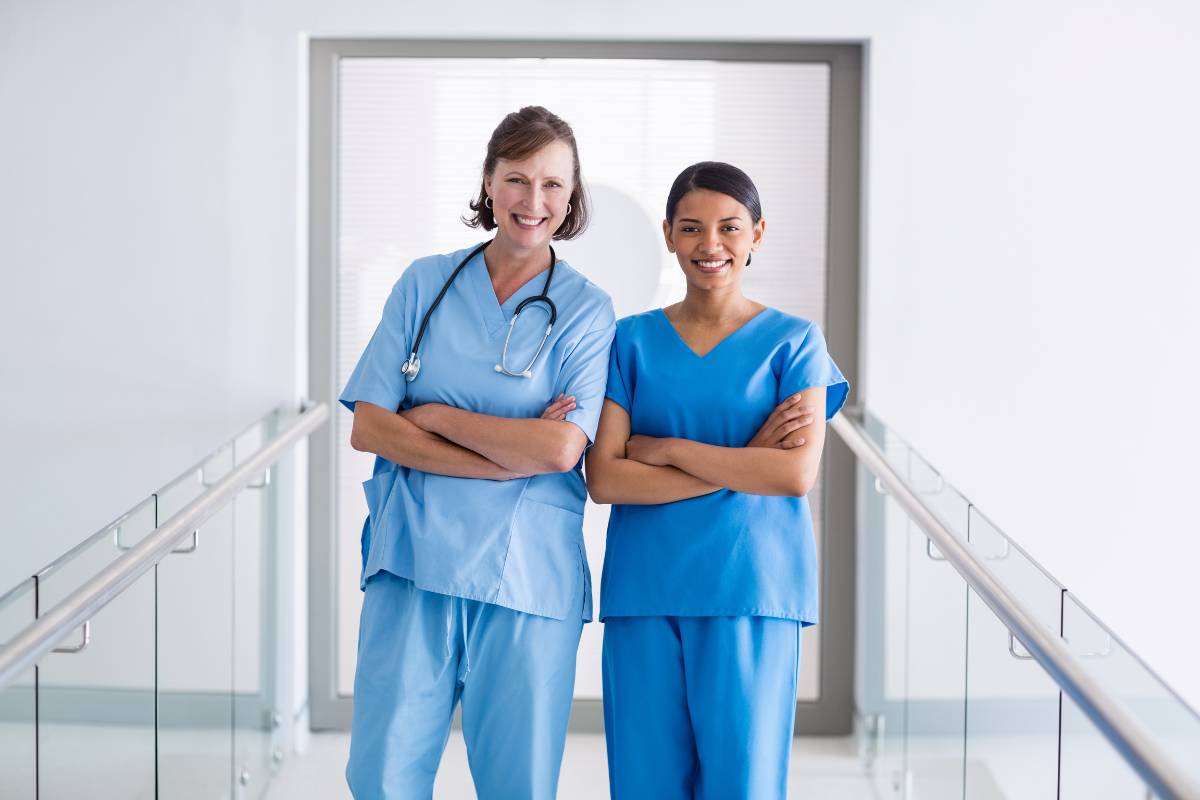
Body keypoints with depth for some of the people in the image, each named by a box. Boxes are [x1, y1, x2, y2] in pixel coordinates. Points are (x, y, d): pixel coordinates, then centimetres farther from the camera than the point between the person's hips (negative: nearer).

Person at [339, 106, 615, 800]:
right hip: (412, 560, 1)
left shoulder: (585, 308, 2)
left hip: (526, 576, -1)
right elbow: (368, 430, -1)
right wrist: (516, 453, -10)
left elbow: (562, 448, -12)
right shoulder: (427, 282, 7)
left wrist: (432, 415, -7)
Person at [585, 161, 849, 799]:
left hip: (751, 589, -2)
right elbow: (603, 478, -3)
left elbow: (797, 474, -9)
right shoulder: (632, 340, 8)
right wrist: (743, 463, -10)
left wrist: (665, 448, -8)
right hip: (644, 592, 2)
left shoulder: (793, 341, 4)